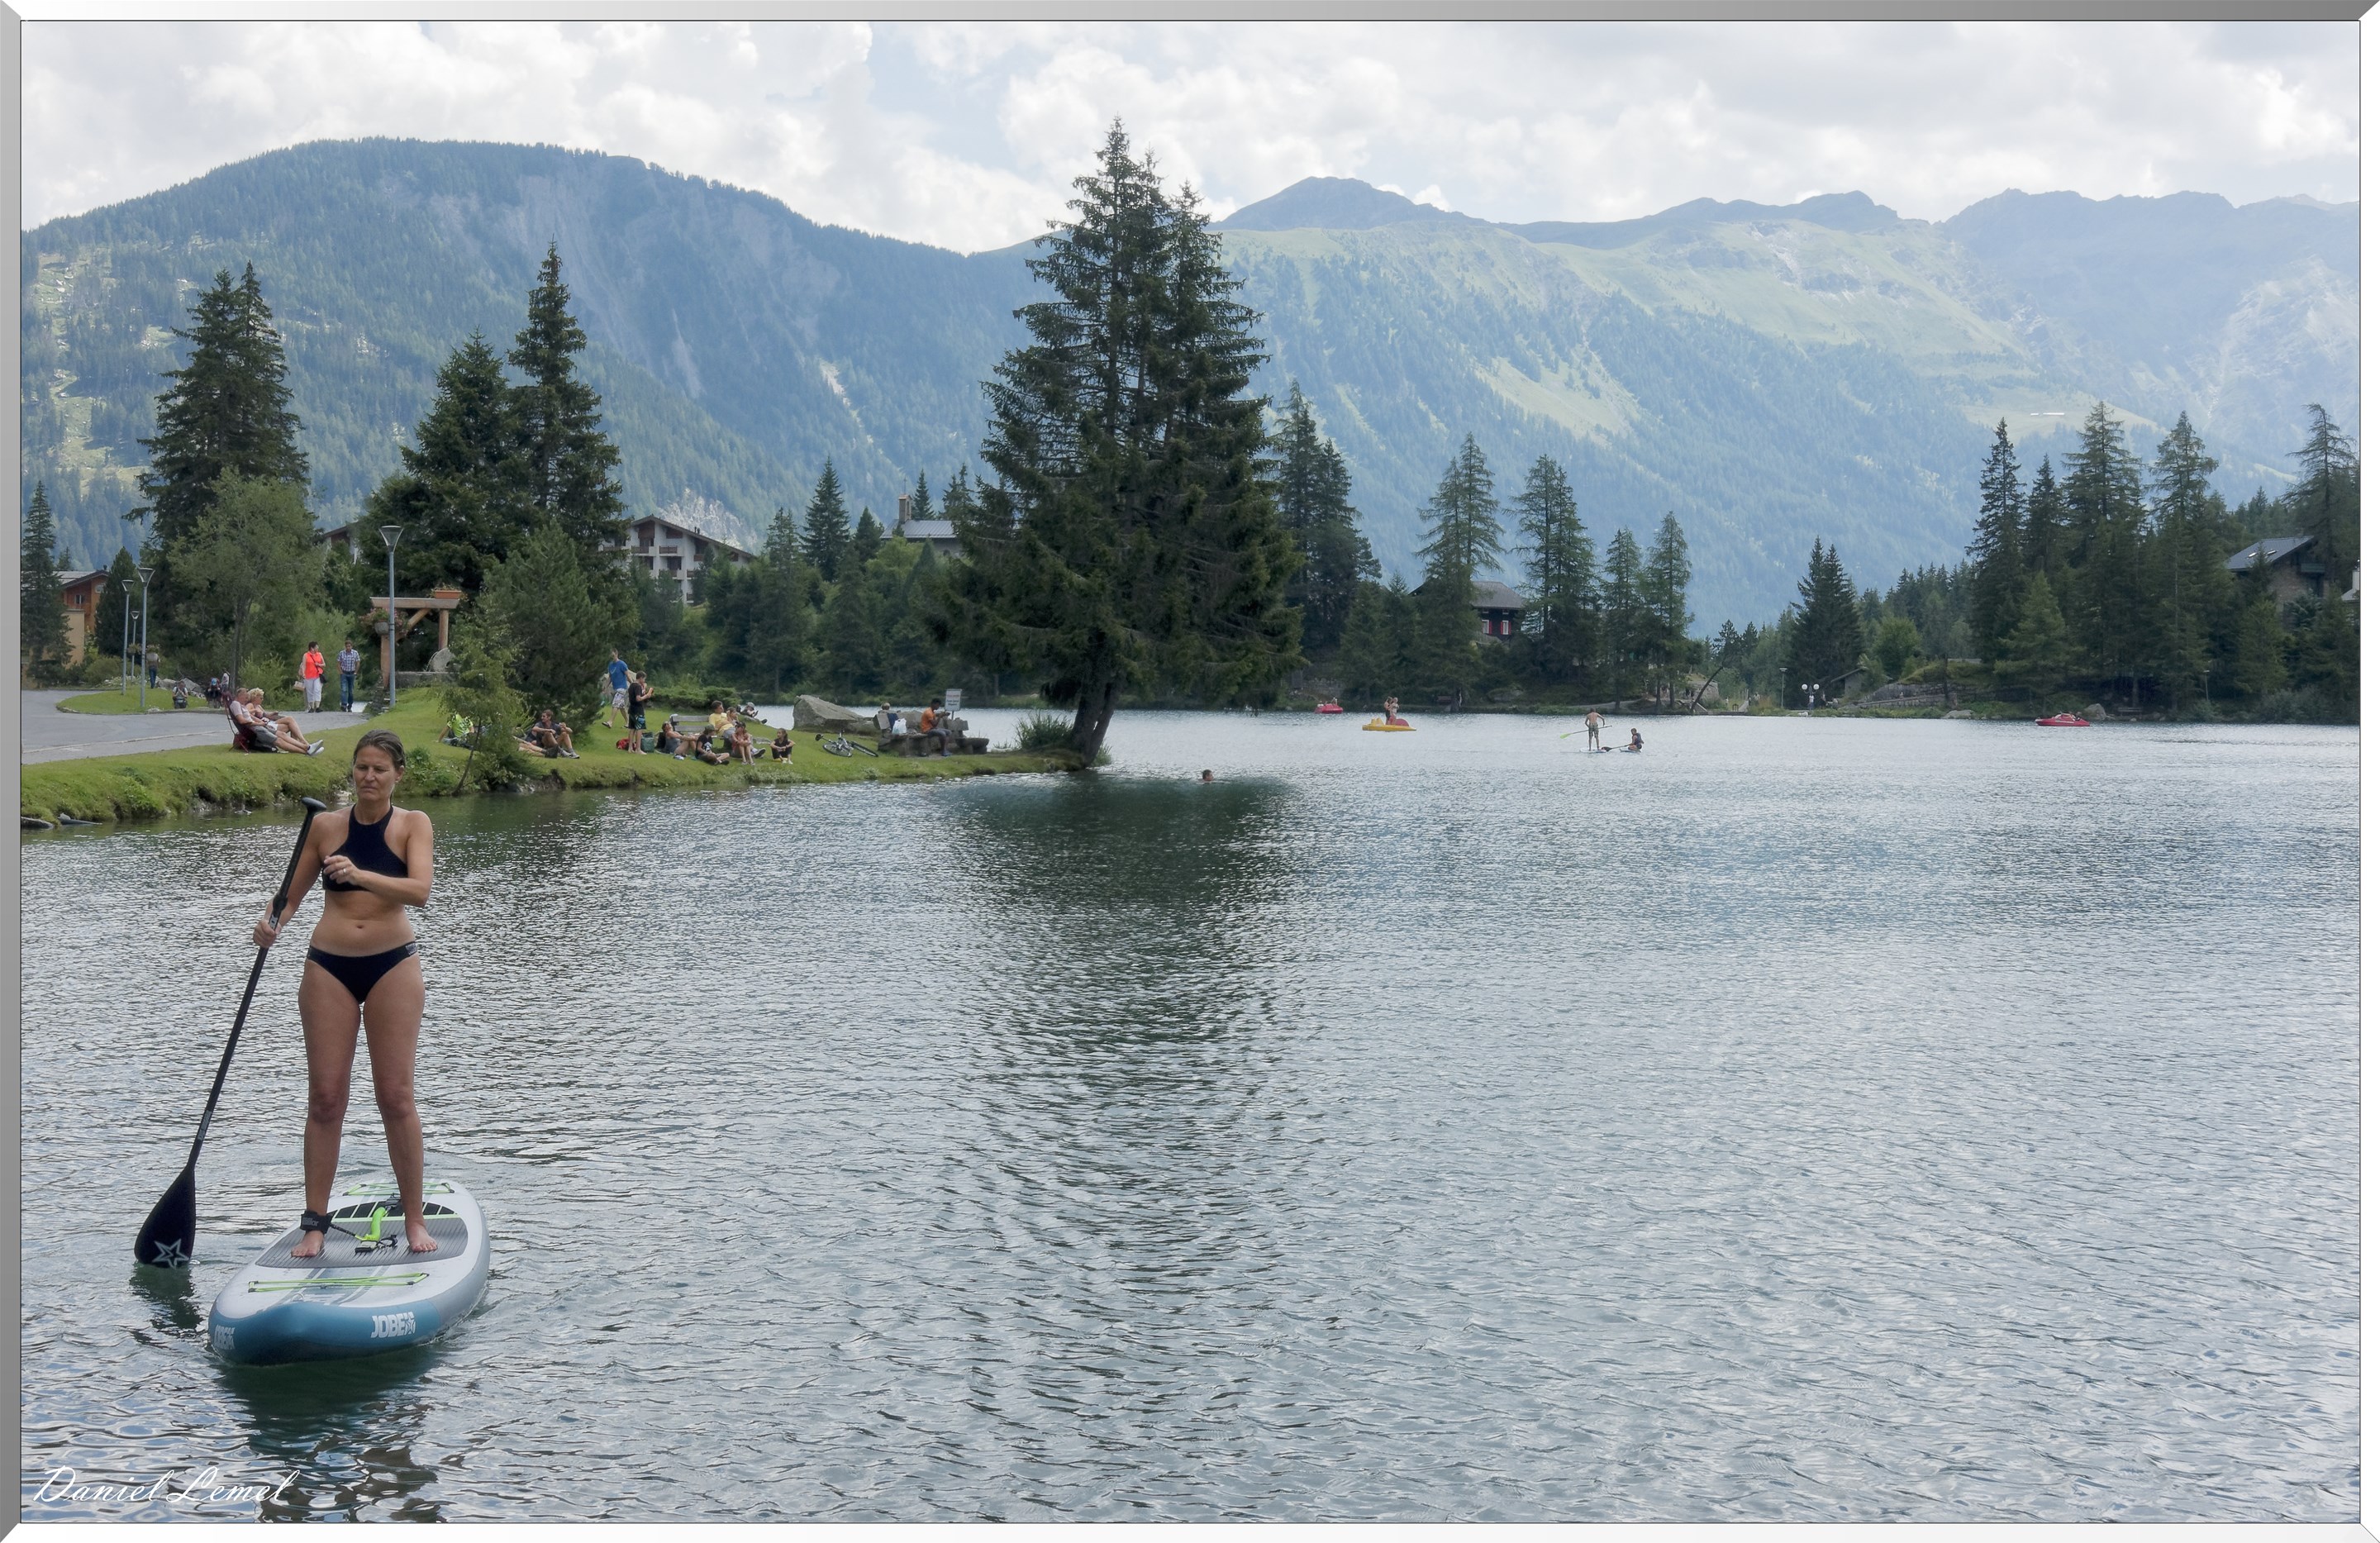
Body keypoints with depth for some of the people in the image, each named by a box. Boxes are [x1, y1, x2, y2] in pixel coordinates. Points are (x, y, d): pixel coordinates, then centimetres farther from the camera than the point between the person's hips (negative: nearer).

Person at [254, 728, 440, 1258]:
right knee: (325, 1098, 1)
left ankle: (415, 1219, 6)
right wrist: (271, 924, -9)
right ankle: (315, 1221, 7)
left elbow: (420, 890, -17)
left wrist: (361, 875, -32)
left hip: (392, 963, -2)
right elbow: (292, 893, 12)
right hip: (329, 966, 2)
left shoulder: (413, 823, -1)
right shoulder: (326, 825, 5)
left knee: (396, 1096, -3)